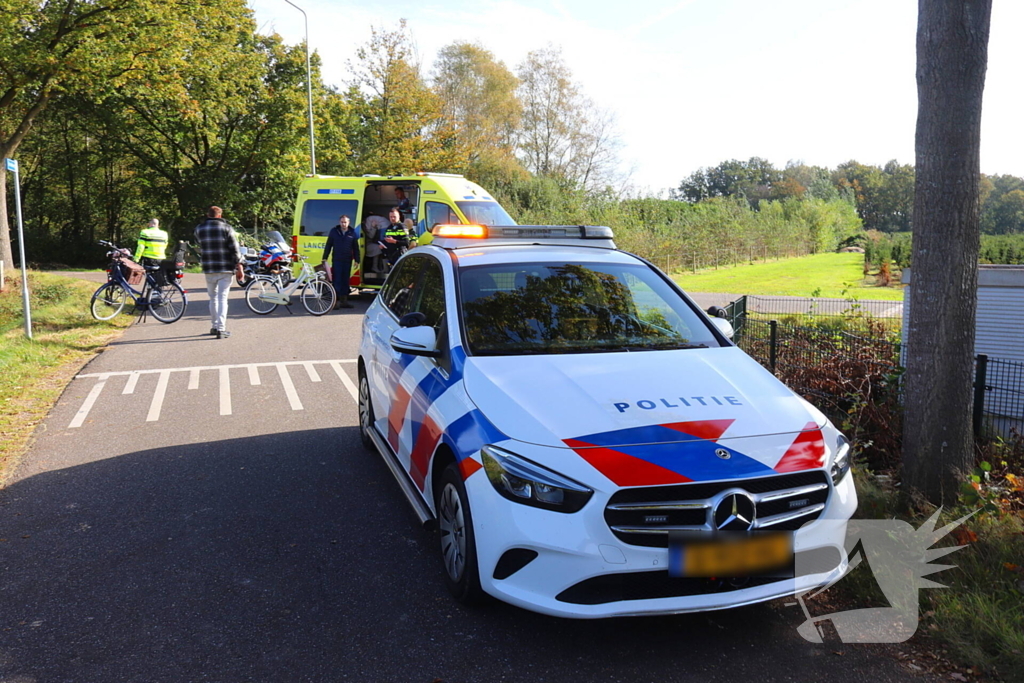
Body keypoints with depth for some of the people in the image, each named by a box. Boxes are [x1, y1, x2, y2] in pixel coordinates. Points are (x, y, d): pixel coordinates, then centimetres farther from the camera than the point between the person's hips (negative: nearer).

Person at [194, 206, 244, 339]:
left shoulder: (199, 229, 4)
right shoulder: (226, 228, -5)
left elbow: (200, 248, 15)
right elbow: (235, 249, -7)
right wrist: (239, 267, -5)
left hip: (208, 270, 3)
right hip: (225, 269, -3)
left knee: (213, 298, 16)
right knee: (222, 298, -3)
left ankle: (215, 326, 22)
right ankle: (221, 329, -9)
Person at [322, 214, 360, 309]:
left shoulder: (352, 232, 4)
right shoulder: (334, 231, 2)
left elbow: (356, 248, 8)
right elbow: (328, 245, 6)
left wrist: (357, 260, 3)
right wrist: (325, 258, 2)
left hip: (347, 261, 2)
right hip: (336, 260, -2)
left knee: (345, 281, 8)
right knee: (336, 281, -4)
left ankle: (344, 300, 14)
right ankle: (336, 301, -2)